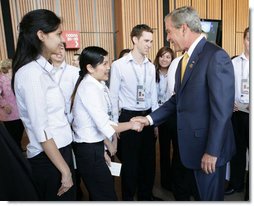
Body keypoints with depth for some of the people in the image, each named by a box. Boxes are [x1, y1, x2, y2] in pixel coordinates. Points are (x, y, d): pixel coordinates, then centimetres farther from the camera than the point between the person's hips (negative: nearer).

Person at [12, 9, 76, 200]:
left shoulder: (41, 69, 7)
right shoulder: (31, 72, -20)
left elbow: (53, 117, 8)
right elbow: (41, 131, -22)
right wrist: (65, 170, -16)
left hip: (59, 149, 8)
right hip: (49, 157, -8)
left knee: (67, 198, 23)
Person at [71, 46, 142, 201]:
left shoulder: (98, 85, 5)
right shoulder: (89, 87, -20)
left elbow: (100, 121, 6)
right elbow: (105, 126, -24)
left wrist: (104, 148, 7)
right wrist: (131, 124, -10)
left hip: (94, 146, 9)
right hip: (89, 150, -8)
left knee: (98, 194, 22)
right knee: (107, 196, 2)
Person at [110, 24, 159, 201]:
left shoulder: (151, 67, 6)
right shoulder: (119, 65, -9)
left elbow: (153, 96, 12)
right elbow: (113, 97, -6)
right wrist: (115, 124, -6)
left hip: (147, 116, 5)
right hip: (128, 117, -5)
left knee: (149, 160, 15)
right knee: (129, 162, 8)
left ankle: (146, 195, 36)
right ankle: (128, 197, 30)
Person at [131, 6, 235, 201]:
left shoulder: (216, 56, -18)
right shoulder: (185, 59, 9)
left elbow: (222, 109, -21)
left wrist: (212, 152, -19)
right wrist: (150, 119, 5)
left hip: (208, 149, -8)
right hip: (188, 146, 8)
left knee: (209, 197, 13)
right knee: (182, 193, 23)